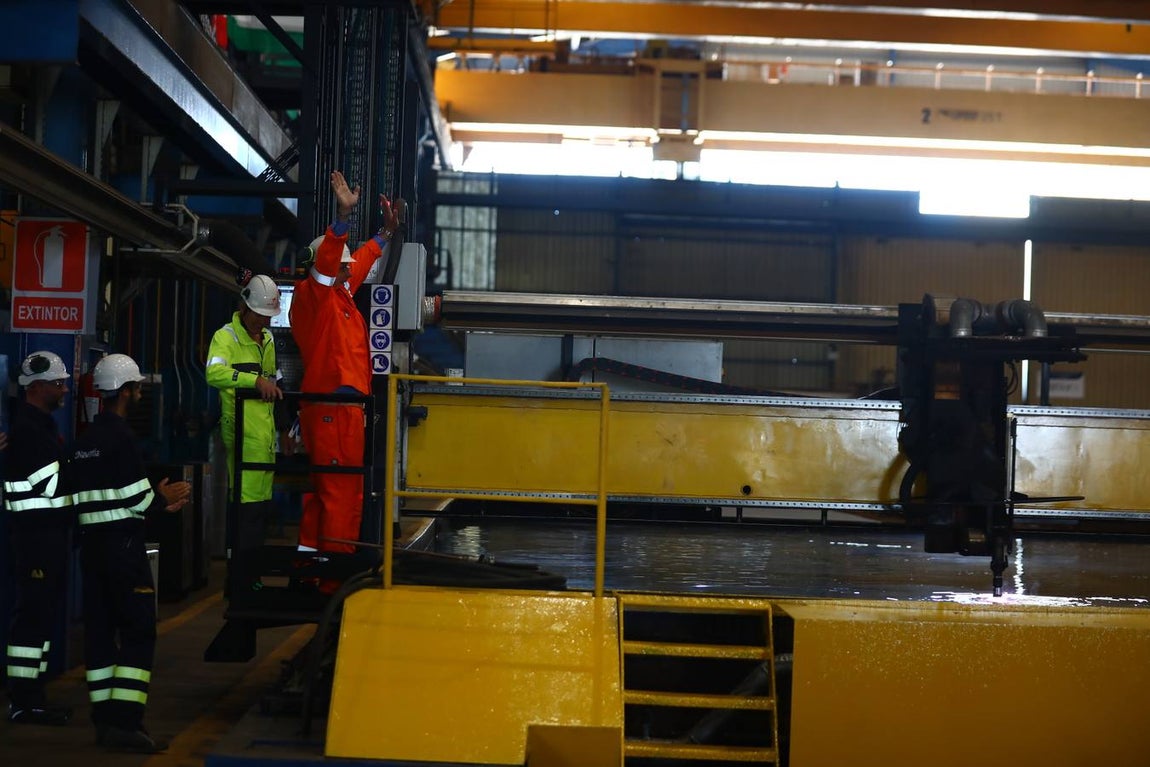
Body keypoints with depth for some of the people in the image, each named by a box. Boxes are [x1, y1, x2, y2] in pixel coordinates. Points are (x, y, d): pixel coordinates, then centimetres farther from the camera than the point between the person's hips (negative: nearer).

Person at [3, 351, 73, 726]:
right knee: (34, 614, -8)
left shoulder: (43, 425, 18)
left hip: (50, 532, 10)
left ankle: (32, 696, 19)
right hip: (36, 534, -10)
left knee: (43, 613, 12)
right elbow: (53, 485, -18)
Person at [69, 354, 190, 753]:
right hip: (123, 544, -9)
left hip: (91, 543, 9)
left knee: (100, 629, 9)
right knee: (139, 631, -6)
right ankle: (124, 722, -12)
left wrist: (156, 500, 17)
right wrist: (164, 498, 3)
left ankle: (105, 719, 12)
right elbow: (135, 496, -17)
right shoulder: (120, 436, -13)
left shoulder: (86, 439, 14)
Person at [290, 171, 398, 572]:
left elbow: (362, 261, 34)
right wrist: (342, 217, -41)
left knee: (322, 489, 13)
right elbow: (325, 262, -28)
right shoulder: (312, 294, -9)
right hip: (331, 407, -10)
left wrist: (386, 233, 42)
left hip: (342, 406, 10)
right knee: (341, 492, -9)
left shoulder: (341, 293, 17)